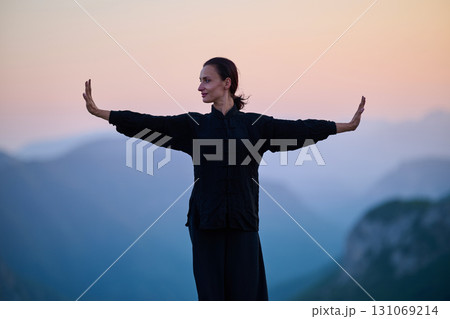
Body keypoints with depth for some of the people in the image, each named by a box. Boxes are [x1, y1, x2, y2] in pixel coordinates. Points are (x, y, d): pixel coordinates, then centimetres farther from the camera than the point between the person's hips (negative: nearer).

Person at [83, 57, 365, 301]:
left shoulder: (255, 124, 3)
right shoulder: (194, 125, 4)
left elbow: (296, 129, 1)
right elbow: (149, 123, -3)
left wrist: (347, 126, -4)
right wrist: (99, 112, -10)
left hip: (242, 222, 0)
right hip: (206, 222, 1)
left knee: (245, 290, 1)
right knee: (210, 290, 3)